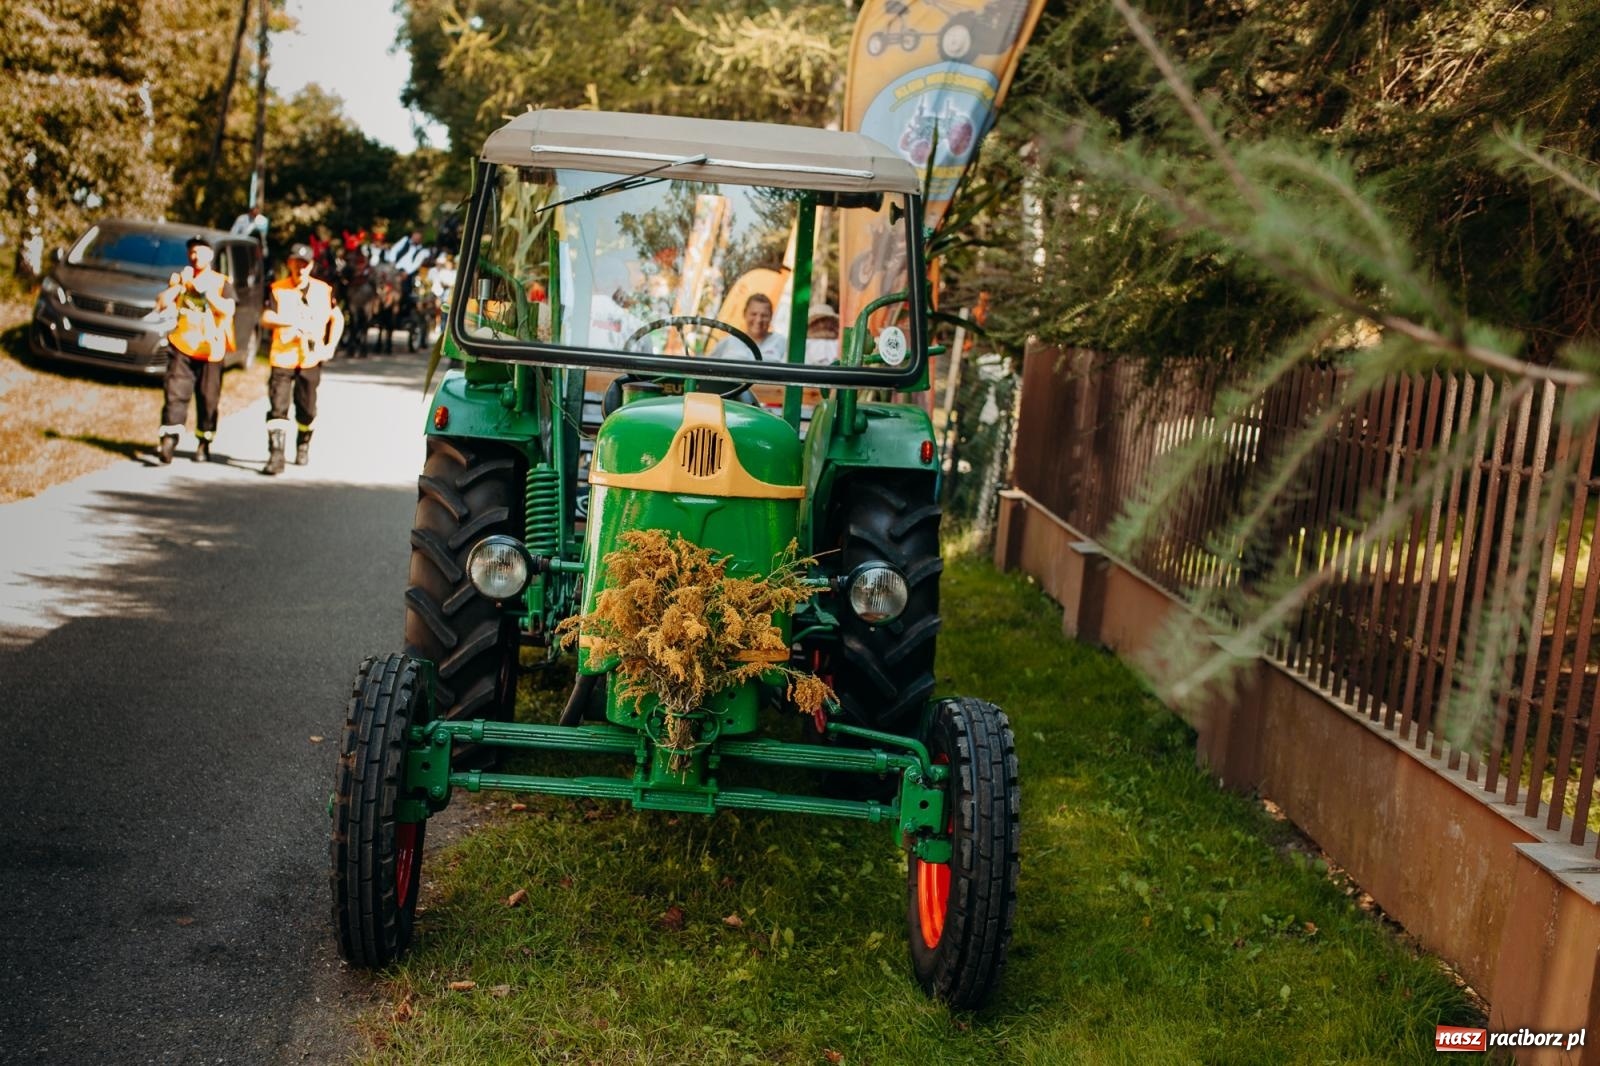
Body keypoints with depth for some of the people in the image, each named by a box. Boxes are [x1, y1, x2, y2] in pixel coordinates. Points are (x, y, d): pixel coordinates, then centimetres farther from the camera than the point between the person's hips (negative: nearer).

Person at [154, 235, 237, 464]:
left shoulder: (221, 282, 6)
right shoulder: (179, 278, 11)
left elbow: (228, 309, -9)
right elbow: (161, 304, -1)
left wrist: (205, 291, -15)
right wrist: (179, 285, -10)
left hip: (210, 349, -1)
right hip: (181, 346, 1)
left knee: (208, 398, 4)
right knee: (175, 393, -11)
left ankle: (204, 444, 14)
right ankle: (168, 441, -17)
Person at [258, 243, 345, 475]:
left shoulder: (323, 290, 4)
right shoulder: (278, 289, 0)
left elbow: (337, 318, 14)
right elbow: (266, 317, -11)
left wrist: (331, 346, 2)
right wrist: (292, 322, -27)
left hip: (310, 359, 1)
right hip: (282, 357, -1)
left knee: (307, 410, 9)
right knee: (278, 407, -10)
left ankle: (303, 446, 33)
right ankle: (276, 456, -11)